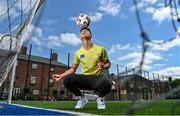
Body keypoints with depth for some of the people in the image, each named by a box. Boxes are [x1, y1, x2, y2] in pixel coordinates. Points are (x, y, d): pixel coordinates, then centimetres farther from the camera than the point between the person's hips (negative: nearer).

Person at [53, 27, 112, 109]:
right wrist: (61, 76, 6)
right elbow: (73, 69, 15)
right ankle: (81, 98, 3)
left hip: (97, 78, -2)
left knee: (107, 84, -38)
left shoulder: (100, 49, -1)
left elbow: (108, 63, 9)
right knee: (67, 79, -27)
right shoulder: (78, 52, 5)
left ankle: (100, 98, 1)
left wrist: (103, 66, -15)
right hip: (84, 78, 2)